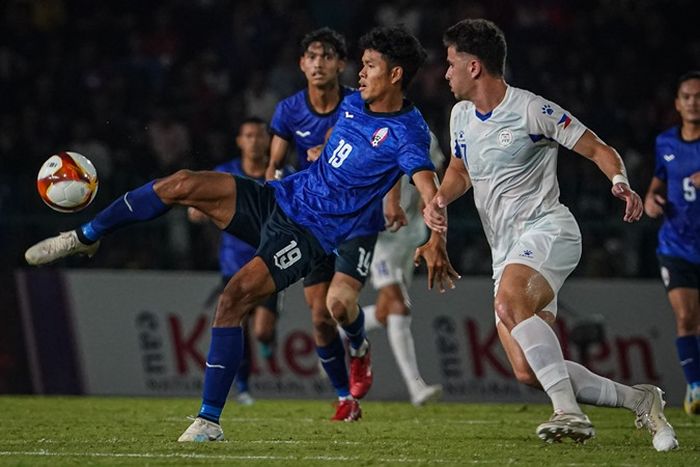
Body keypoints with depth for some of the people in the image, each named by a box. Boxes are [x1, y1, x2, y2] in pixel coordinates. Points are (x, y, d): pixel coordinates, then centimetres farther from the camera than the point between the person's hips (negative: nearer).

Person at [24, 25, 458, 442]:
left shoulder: (406, 133, -16)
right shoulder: (353, 105, 8)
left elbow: (430, 189, -30)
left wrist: (436, 241, -42)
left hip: (309, 235, -7)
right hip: (277, 199, 7)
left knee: (234, 298, -21)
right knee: (181, 184, -11)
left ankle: (210, 421, -13)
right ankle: (85, 238, 7)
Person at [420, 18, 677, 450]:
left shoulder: (533, 110, -8)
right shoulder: (462, 116, 14)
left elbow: (598, 149, -3)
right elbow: (461, 171, 30)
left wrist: (621, 183, -23)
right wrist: (441, 198, 9)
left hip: (547, 228, -8)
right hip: (506, 250, 8)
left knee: (510, 301, -38)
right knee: (528, 372, -5)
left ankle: (570, 414, -39)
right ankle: (640, 400, 9)